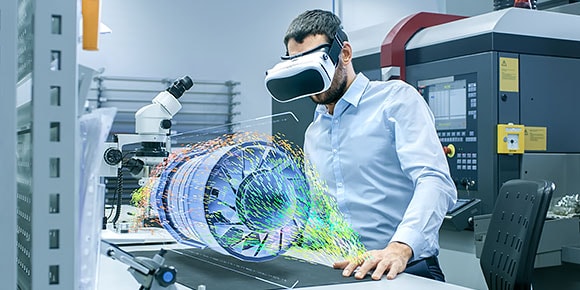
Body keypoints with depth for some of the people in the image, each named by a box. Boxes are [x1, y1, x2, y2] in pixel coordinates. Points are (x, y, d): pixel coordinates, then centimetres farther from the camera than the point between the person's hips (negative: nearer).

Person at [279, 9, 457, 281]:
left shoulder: (396, 98, -3)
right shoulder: (313, 133, 18)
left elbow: (435, 182, -16)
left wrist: (399, 248, -31)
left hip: (407, 269, -6)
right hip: (341, 272, 6)